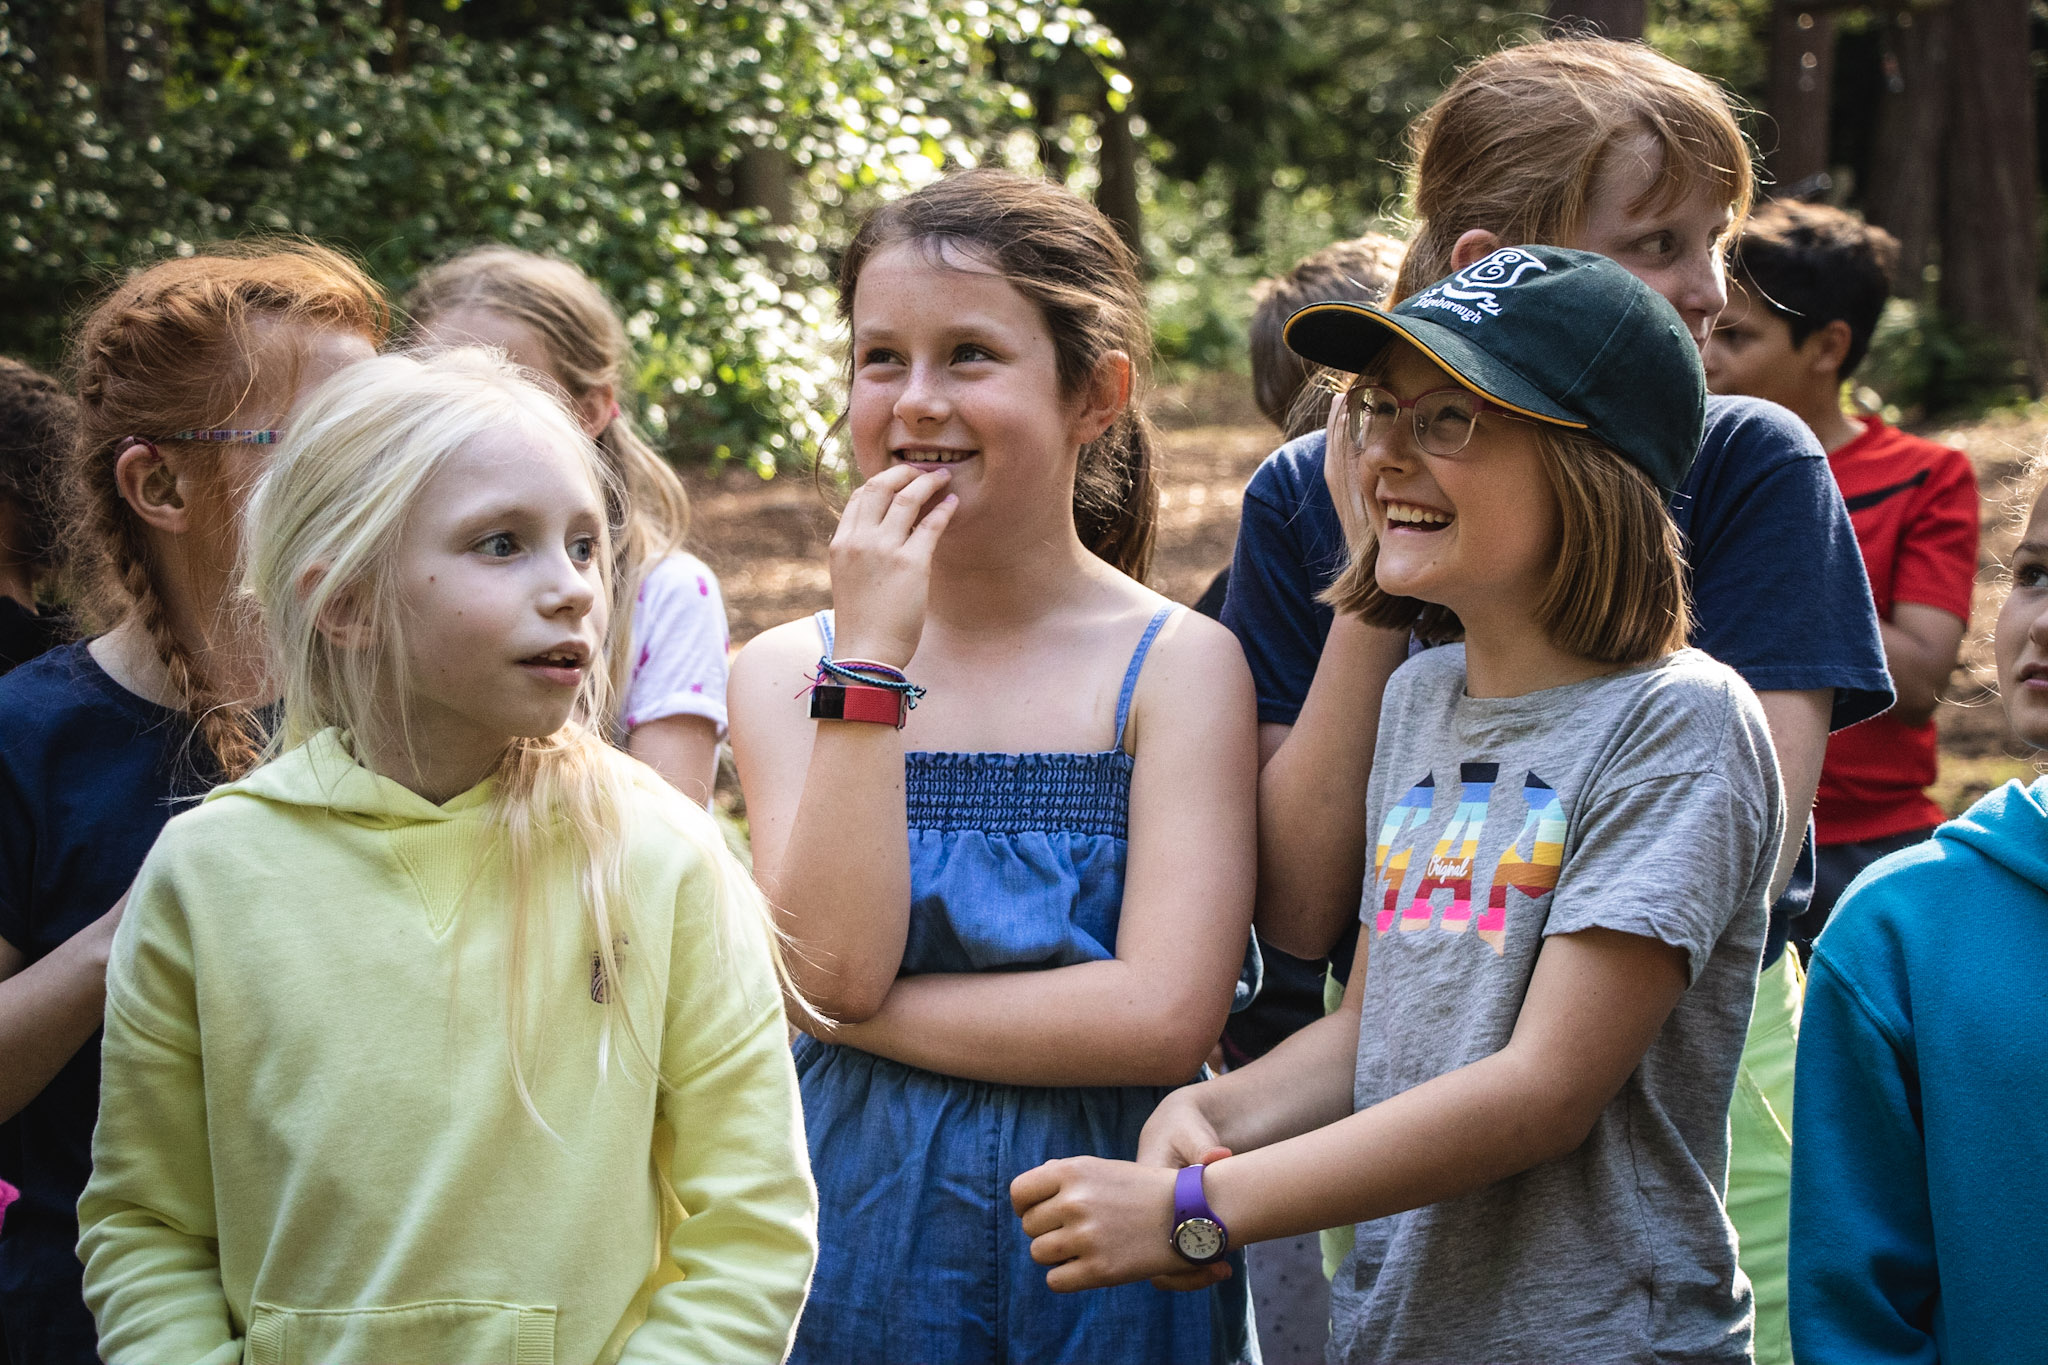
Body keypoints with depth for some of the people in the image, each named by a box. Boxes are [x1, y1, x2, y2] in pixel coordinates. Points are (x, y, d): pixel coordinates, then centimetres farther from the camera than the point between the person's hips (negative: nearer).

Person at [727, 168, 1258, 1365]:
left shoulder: (1178, 665, -7)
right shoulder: (786, 672, 0)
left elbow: (1165, 1015, -17)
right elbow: (830, 961, -14)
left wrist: (856, 1008, -14)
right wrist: (871, 659, -17)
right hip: (857, 1226, 2)